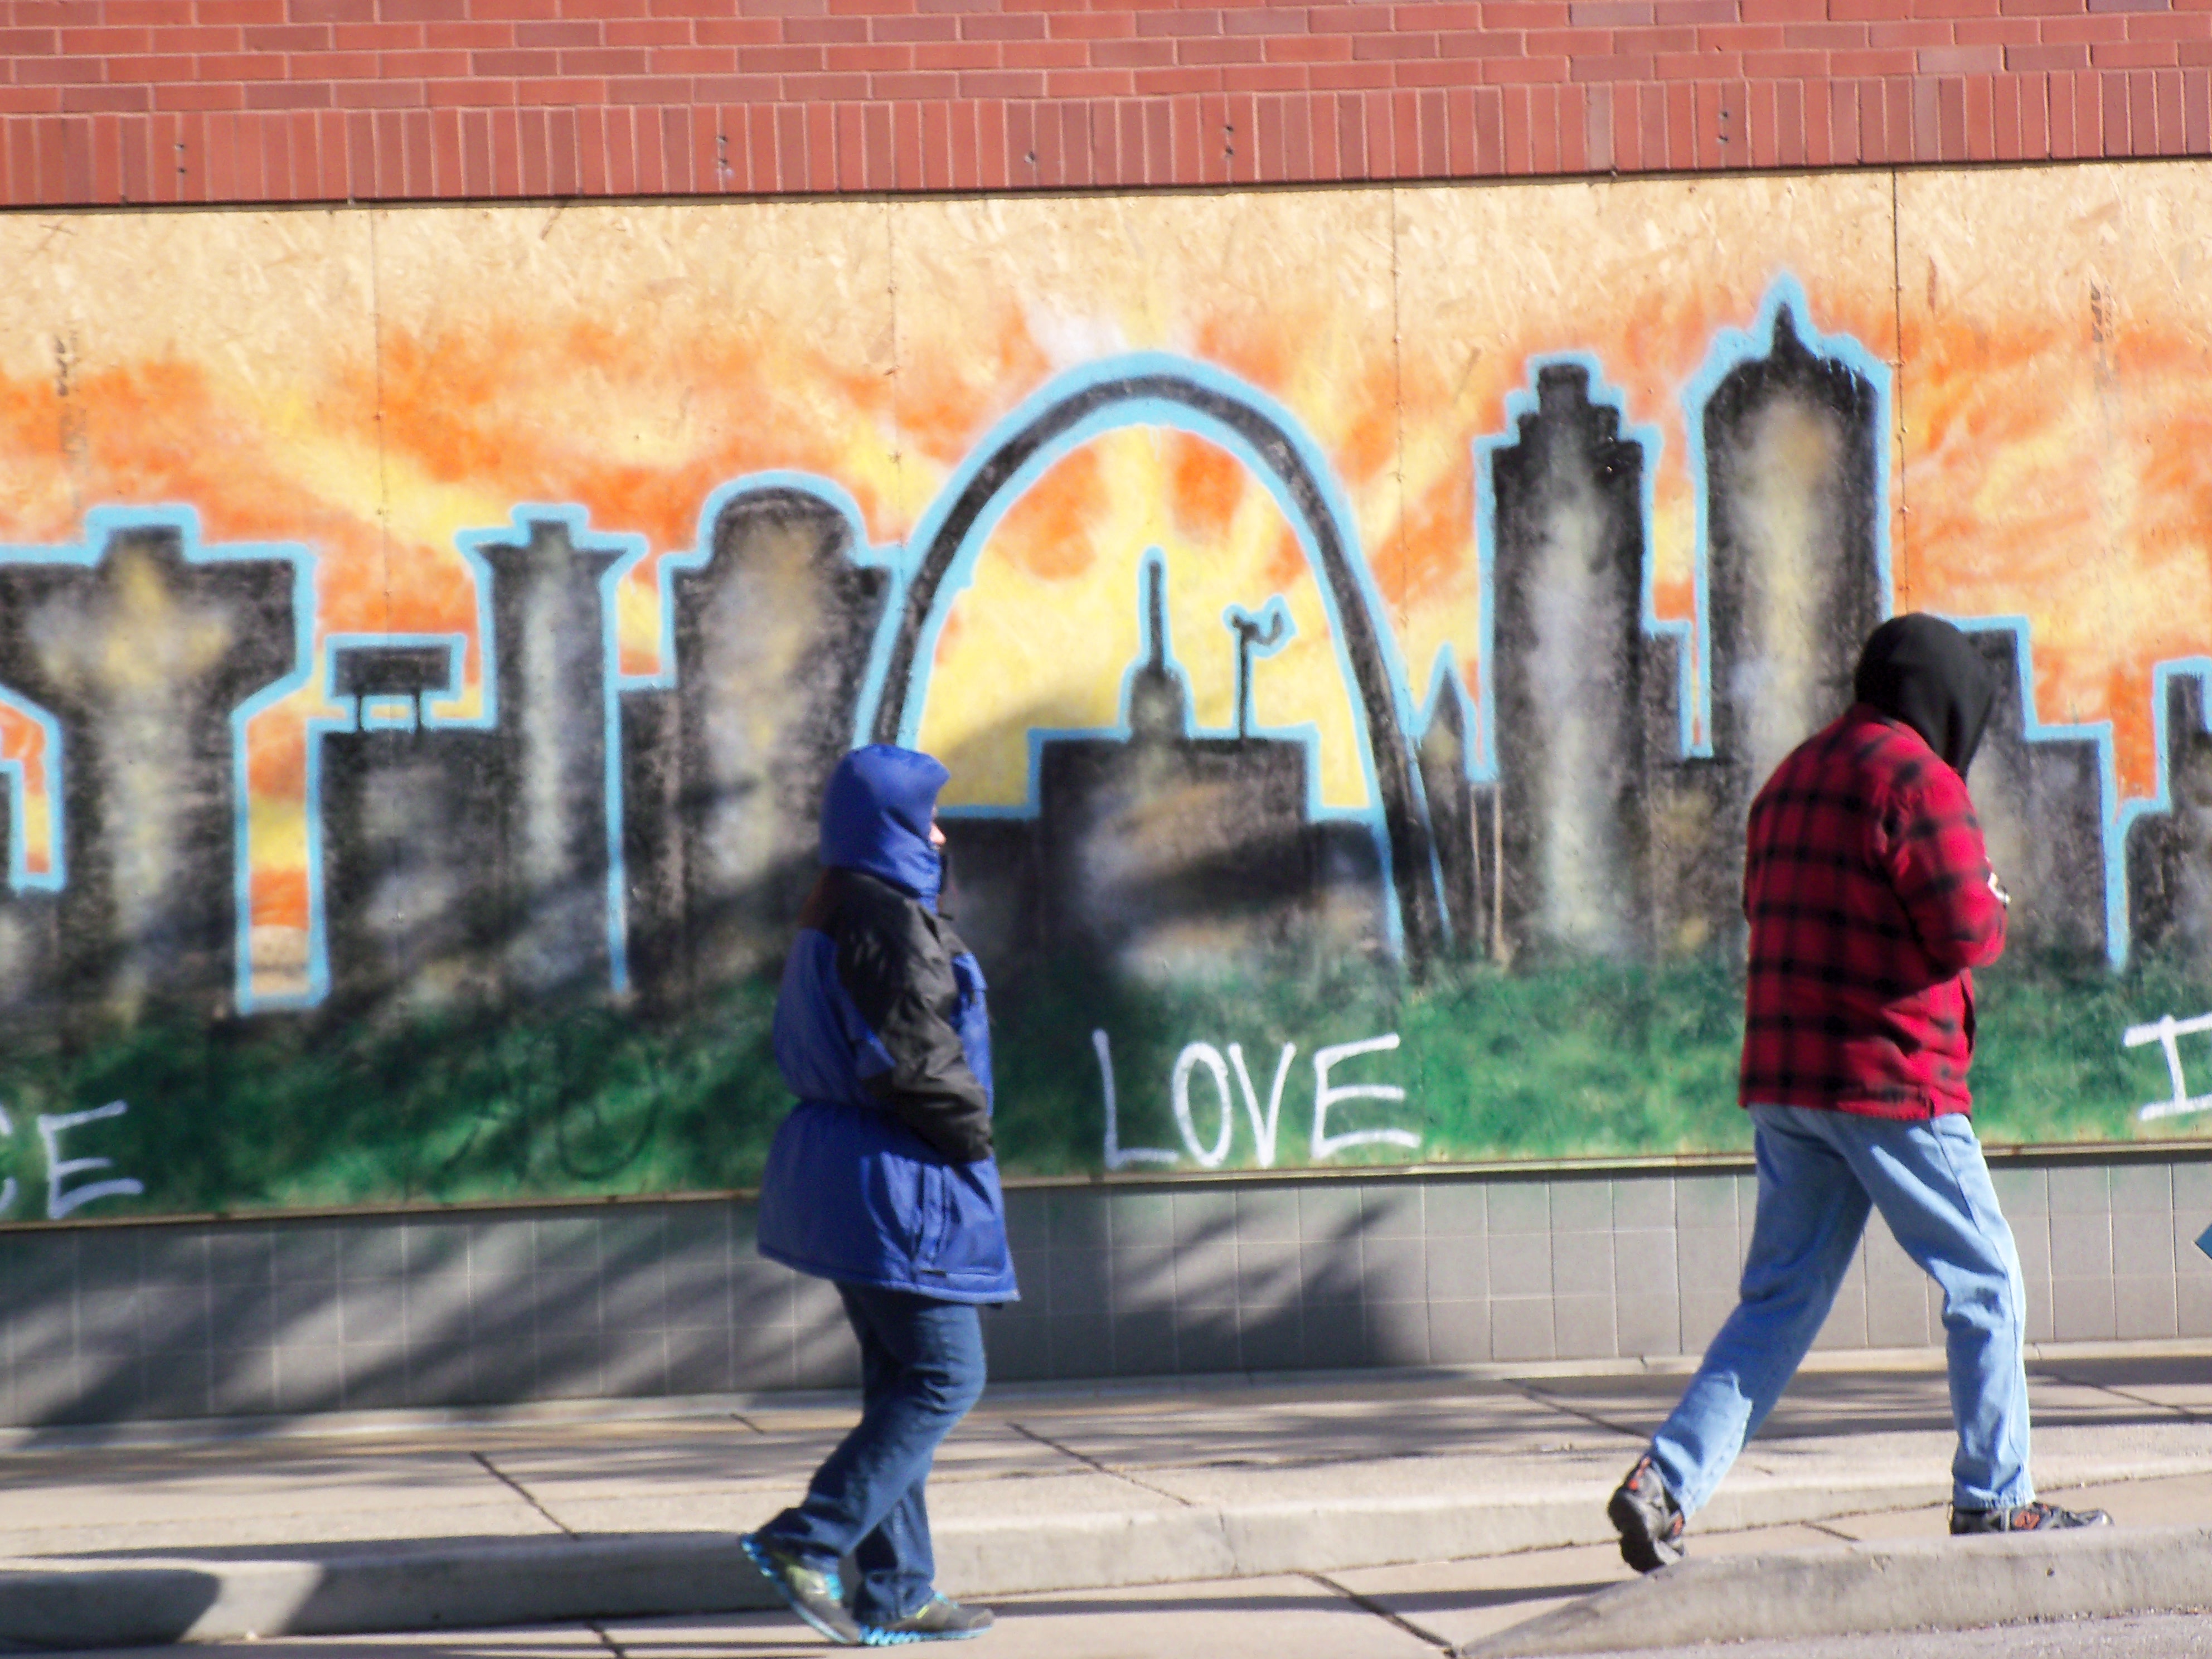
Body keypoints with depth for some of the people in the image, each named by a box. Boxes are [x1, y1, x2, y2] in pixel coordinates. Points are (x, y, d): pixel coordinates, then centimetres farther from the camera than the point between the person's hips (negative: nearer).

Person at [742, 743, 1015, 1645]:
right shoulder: (890, 920, -16)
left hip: (842, 1166, 10)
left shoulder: (831, 919, 14)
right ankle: (807, 1542, -11)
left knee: (900, 1382, 12)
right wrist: (972, 1134, -6)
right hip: (894, 1178, -10)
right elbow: (915, 1058, -22)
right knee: (945, 1375, -6)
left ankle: (895, 1594, 13)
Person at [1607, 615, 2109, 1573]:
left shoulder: (1793, 778, 17)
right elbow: (1963, 935, -17)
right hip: (1889, 1079, -8)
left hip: (1783, 1079, 8)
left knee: (1782, 1297, 8)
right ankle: (1993, 1501, 11)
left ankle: (1666, 1482, -5)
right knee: (1983, 1283, 6)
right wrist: (1992, 910, 6)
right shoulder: (1917, 779, -10)